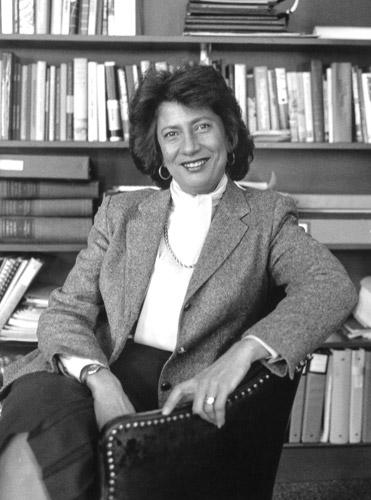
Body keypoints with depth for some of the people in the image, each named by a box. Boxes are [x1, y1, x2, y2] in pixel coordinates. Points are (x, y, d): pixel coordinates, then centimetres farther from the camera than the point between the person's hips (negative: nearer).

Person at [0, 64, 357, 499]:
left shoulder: (266, 215, 10)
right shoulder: (120, 213, 16)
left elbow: (334, 286, -7)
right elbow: (67, 310, 7)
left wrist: (241, 353, -25)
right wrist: (100, 379, -15)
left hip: (185, 396, -2)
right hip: (97, 377, 3)